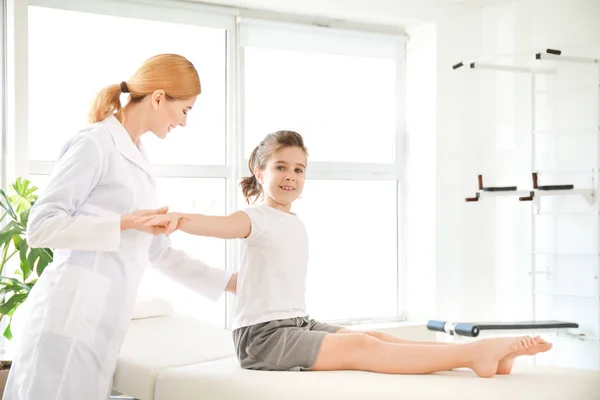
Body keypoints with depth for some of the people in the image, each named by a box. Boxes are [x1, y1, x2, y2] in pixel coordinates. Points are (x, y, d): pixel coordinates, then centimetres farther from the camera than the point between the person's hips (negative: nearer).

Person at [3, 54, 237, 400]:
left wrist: (229, 282, 24)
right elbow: (41, 227, -12)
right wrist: (127, 222, -14)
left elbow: (158, 252, 24)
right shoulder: (95, 144, -7)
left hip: (102, 320, 8)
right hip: (70, 316, -8)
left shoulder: (139, 160, 18)